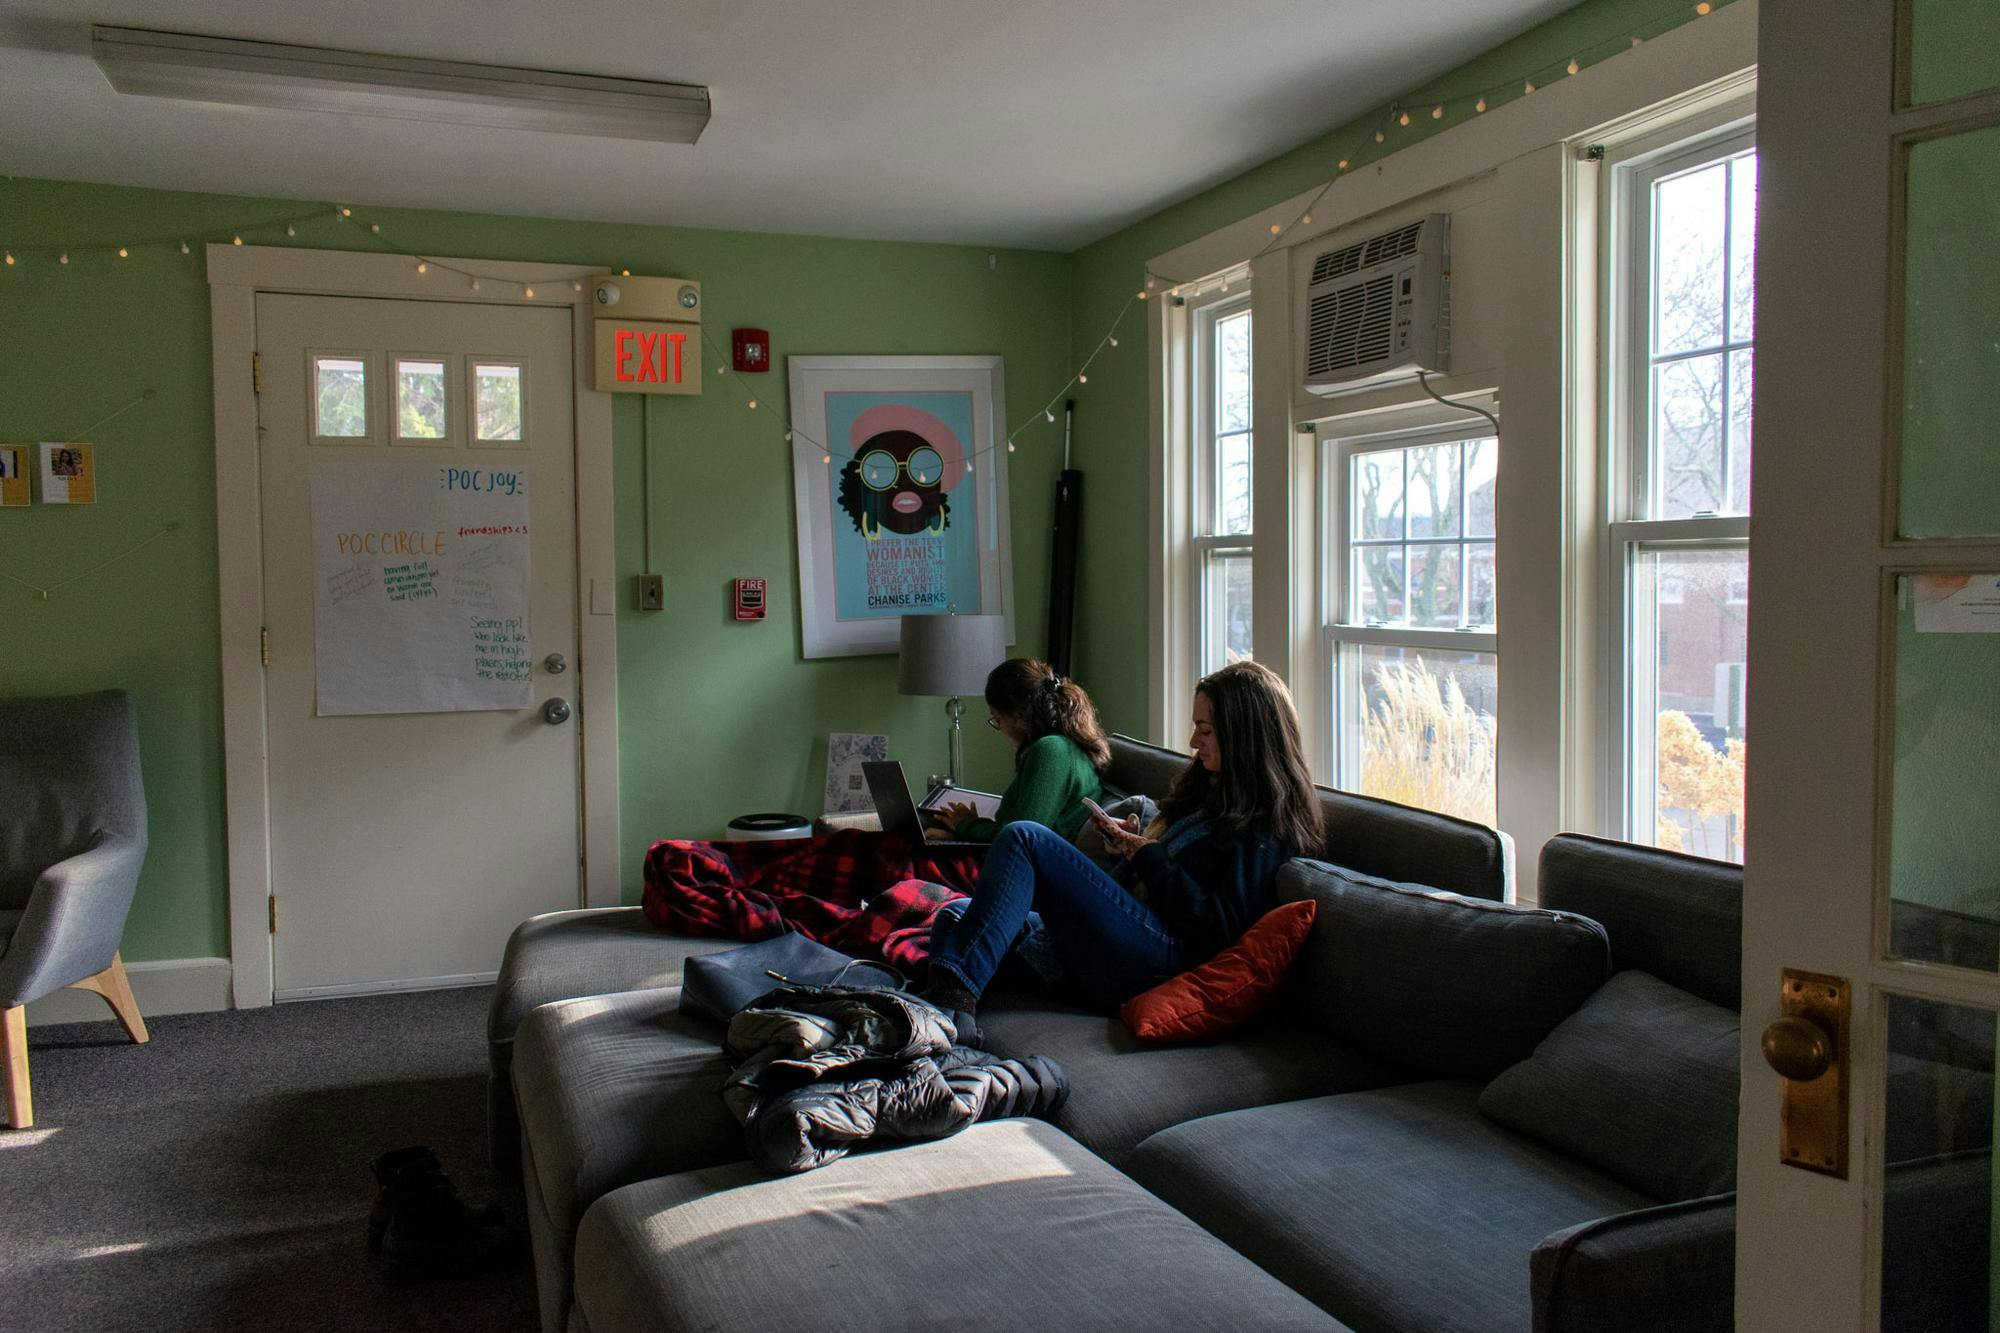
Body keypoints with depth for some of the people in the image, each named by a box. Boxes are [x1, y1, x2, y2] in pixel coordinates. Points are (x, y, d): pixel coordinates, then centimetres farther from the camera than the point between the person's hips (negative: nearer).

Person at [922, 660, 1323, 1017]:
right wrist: (1132, 840, 8)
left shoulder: (1267, 823, -5)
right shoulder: (1211, 789, 23)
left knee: (1024, 839, -19)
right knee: (956, 920, 0)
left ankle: (954, 991, -25)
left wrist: (1149, 856, -7)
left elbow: (1219, 928, -14)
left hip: (1165, 957, -10)